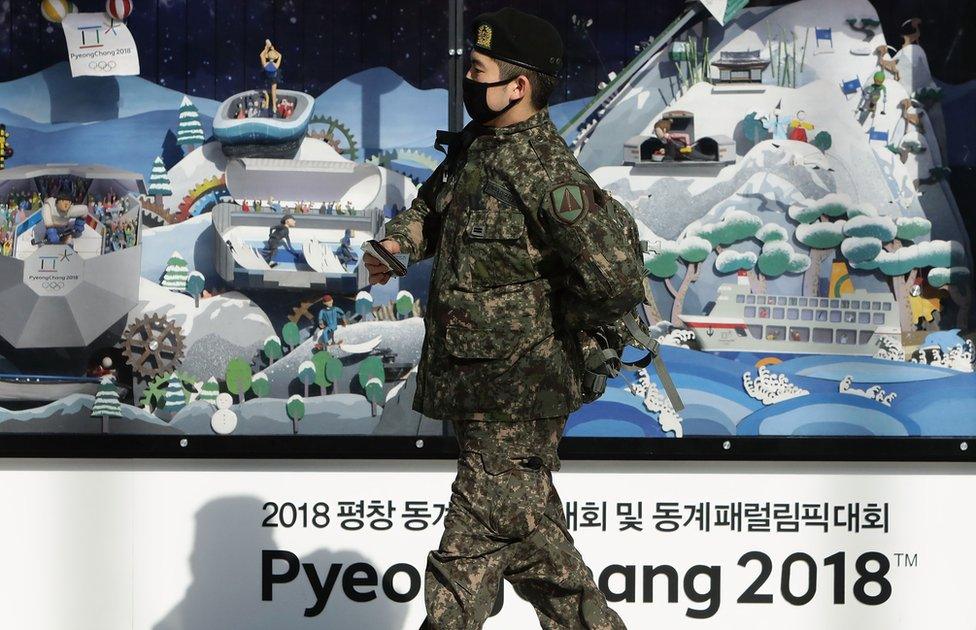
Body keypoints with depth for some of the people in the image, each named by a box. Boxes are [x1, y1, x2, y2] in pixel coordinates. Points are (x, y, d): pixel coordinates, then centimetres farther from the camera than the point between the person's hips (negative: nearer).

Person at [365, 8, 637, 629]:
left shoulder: (550, 176, -22)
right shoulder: (475, 143, 7)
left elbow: (618, 287, -27)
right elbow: (432, 204, 26)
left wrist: (547, 316, -11)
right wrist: (398, 240, 5)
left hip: (510, 404, -10)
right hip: (475, 385, 10)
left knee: (465, 564, -3)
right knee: (530, 537, 22)